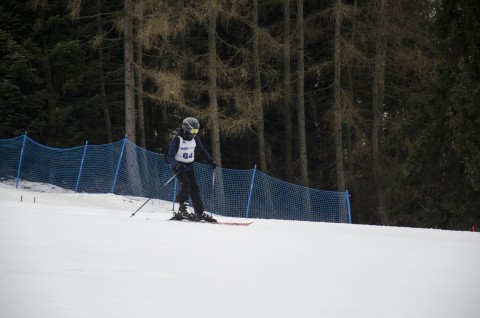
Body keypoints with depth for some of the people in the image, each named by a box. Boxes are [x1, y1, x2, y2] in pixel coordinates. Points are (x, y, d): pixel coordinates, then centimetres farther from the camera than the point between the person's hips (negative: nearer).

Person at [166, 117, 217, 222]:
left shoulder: (194, 138, 0)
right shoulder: (177, 139, -18)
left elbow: (202, 150, 15)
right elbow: (170, 156, -20)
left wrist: (210, 161, 6)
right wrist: (176, 165, -37)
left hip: (189, 166, 6)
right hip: (179, 166, -6)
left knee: (194, 188, 2)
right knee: (186, 186, -22)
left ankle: (200, 213, 4)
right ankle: (182, 211, -20)